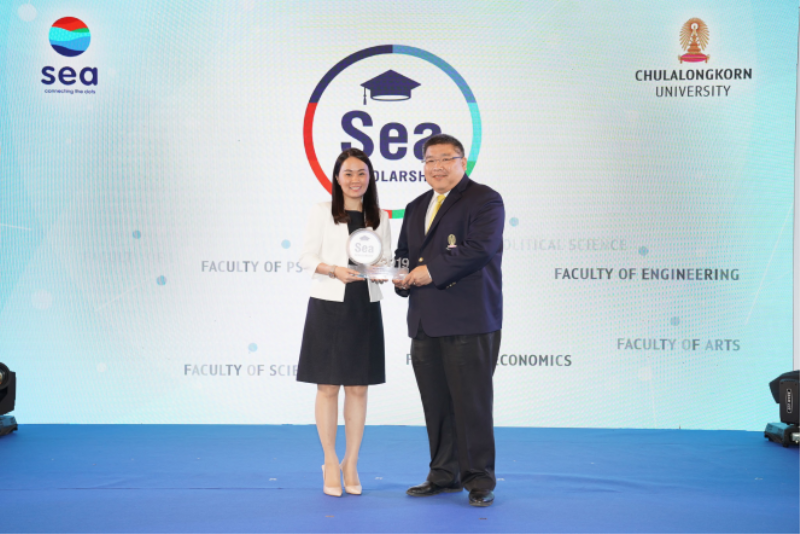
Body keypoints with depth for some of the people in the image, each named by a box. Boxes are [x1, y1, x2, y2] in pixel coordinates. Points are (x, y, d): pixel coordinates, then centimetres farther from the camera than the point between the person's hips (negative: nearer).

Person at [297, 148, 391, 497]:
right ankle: (330, 463, 14)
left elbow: (387, 261, 10)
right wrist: (334, 270, -18)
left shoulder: (379, 218, 9)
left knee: (358, 388, 6)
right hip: (328, 307, -2)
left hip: (365, 308, 3)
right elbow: (306, 258, -1)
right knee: (328, 387, 2)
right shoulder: (322, 213, 1)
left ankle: (351, 463, 17)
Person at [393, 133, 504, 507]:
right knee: (435, 403, 12)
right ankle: (444, 475, 23)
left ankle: (479, 480, 6)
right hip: (425, 322, 7)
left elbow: (480, 248, -17)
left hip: (469, 322, -7)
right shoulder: (416, 208, 21)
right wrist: (401, 276, 4)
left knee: (472, 403, -4)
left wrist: (431, 270, -18)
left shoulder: (485, 200, -3)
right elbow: (403, 252, 27)